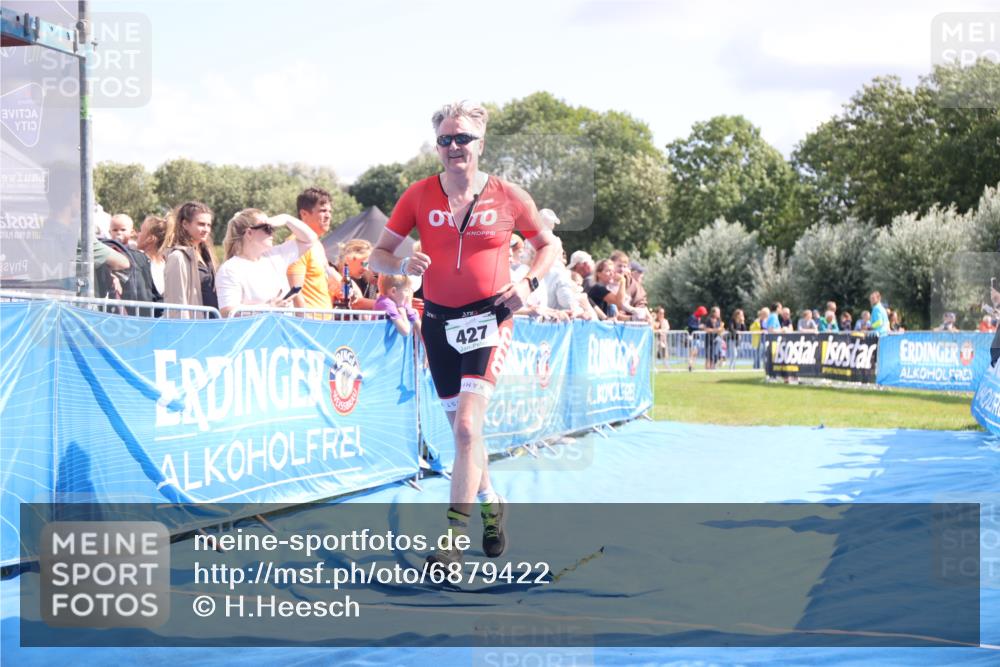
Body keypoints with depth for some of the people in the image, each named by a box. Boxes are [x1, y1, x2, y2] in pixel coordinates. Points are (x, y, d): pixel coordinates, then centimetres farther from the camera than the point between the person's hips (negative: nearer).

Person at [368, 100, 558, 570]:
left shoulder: (508, 197, -3)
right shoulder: (419, 195, 0)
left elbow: (549, 243, 12)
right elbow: (378, 255, 4)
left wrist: (529, 282, -6)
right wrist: (403, 264, -18)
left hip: (490, 318, -3)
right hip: (439, 320, 3)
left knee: (467, 425, -17)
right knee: (462, 428, 13)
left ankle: (453, 539, -14)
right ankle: (490, 506, 36)